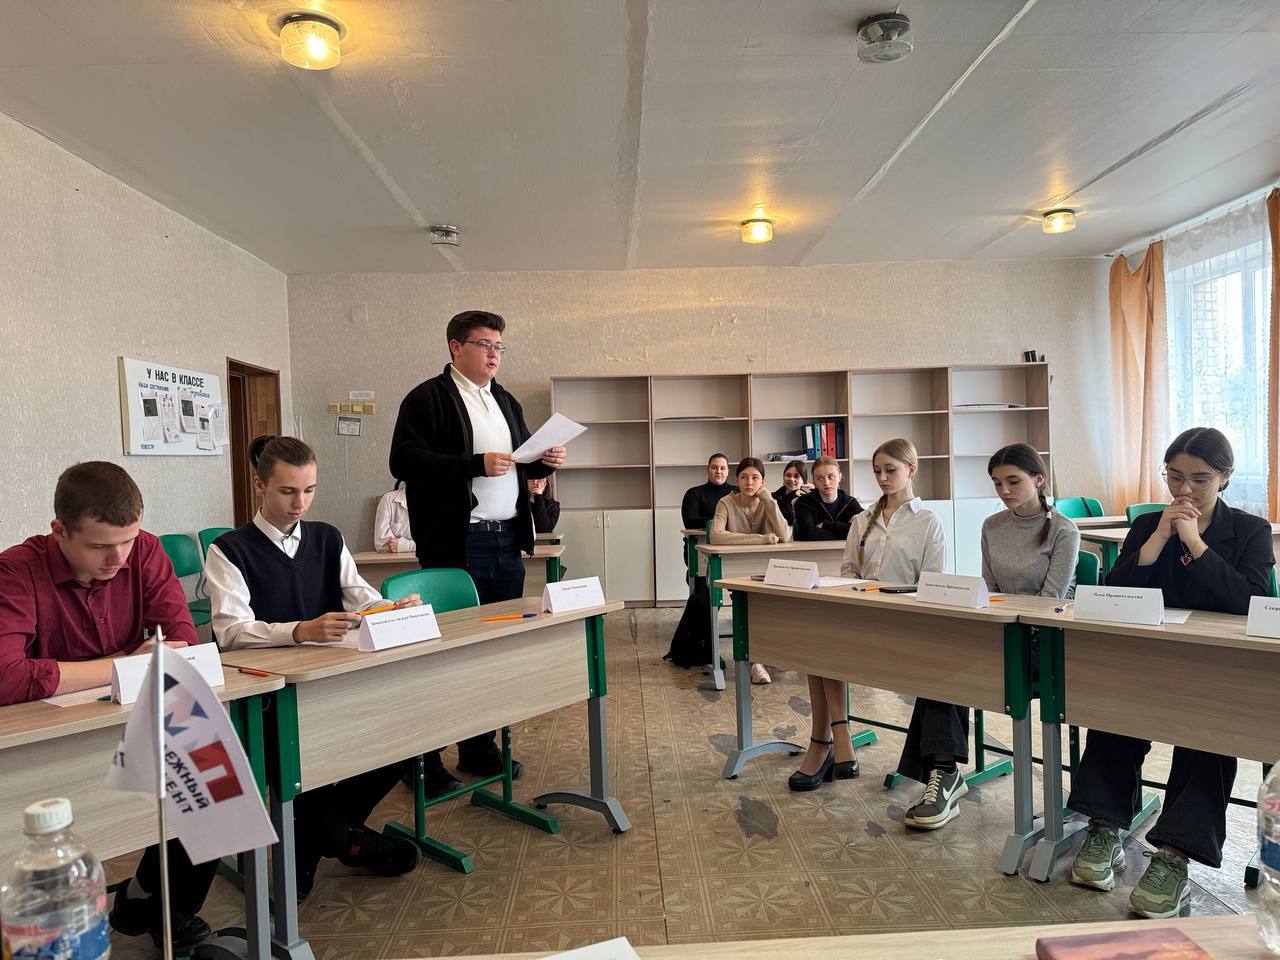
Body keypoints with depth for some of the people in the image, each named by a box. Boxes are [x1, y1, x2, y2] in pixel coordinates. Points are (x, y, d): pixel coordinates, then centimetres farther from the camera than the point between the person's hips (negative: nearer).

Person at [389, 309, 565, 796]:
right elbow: (404, 461, -15)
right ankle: (424, 760, 12)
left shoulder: (505, 401, 19)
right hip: (457, 543, -7)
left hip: (507, 539, 7)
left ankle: (480, 747, 25)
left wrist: (545, 461, 3)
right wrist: (476, 465, -22)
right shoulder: (428, 398, -4)